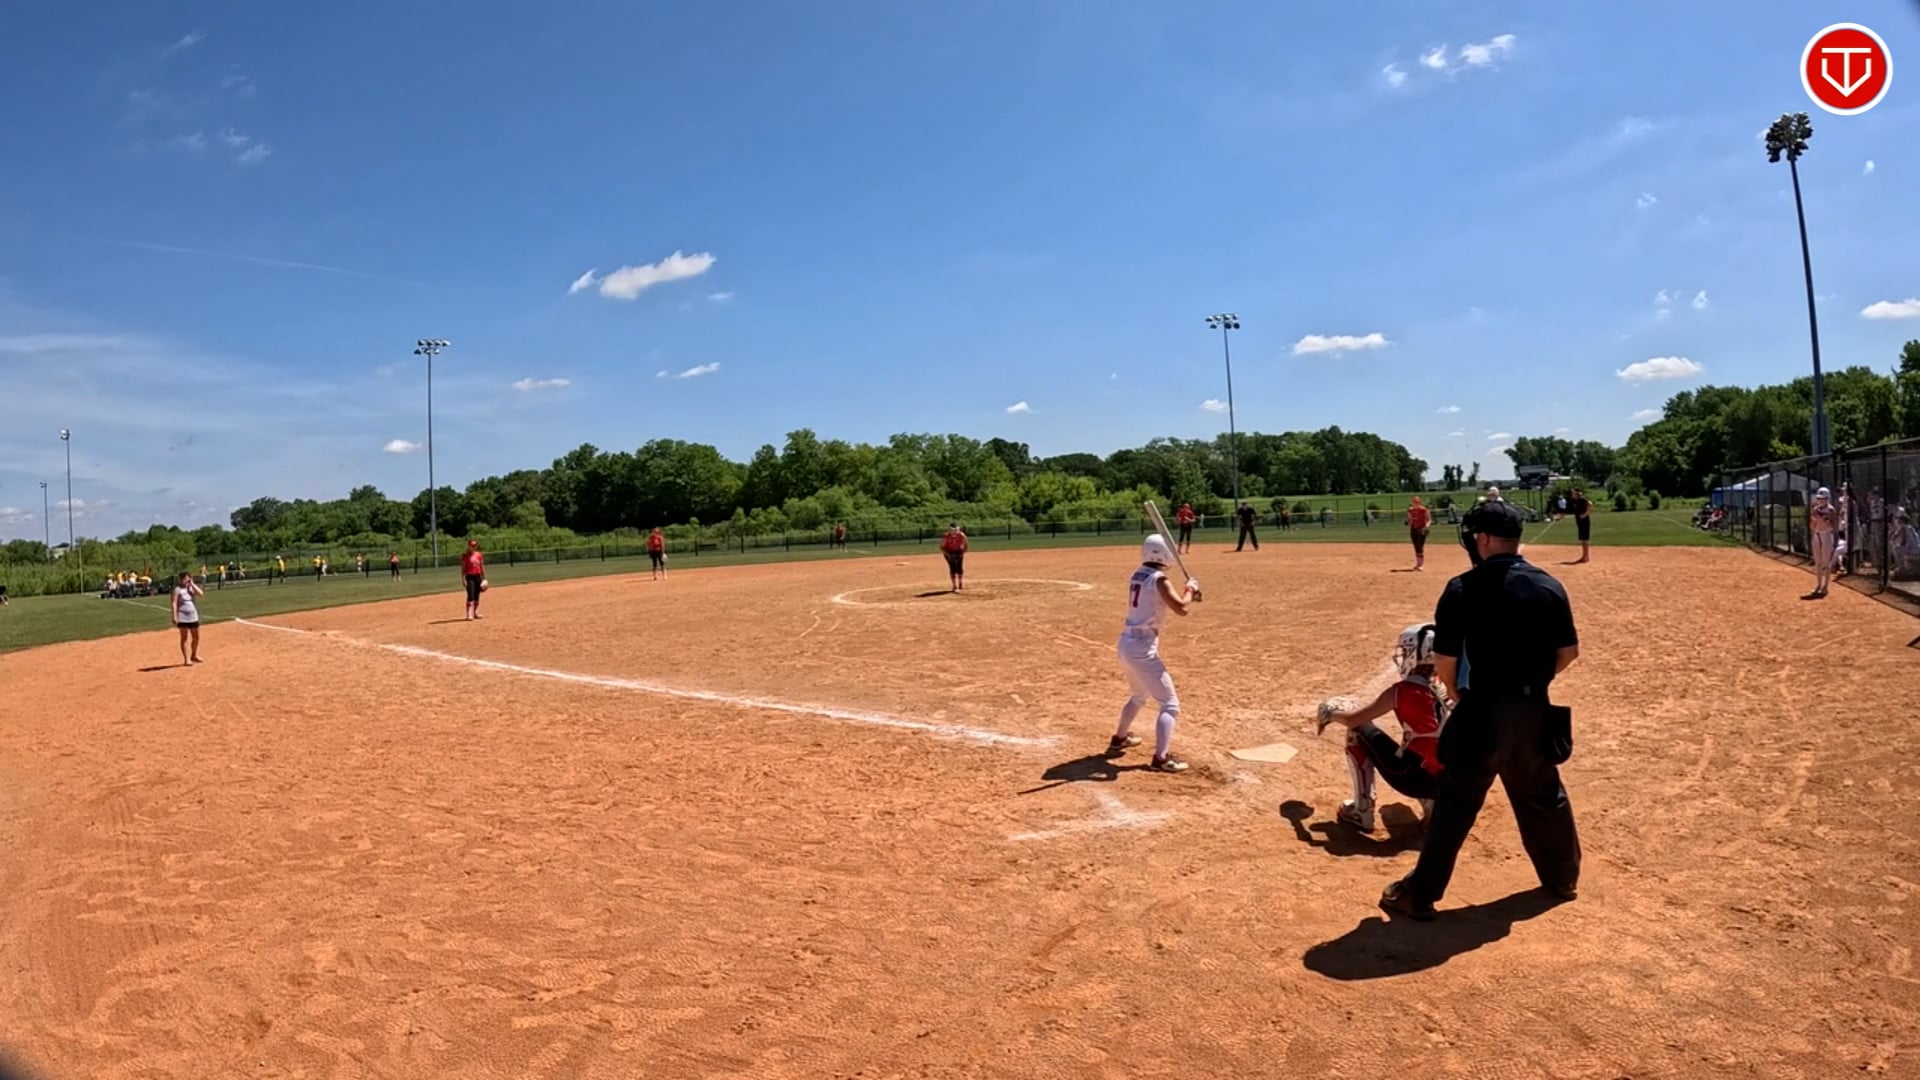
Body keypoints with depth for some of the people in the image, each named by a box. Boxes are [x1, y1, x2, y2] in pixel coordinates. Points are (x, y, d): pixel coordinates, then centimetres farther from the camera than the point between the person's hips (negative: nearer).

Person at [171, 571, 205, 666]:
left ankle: (194, 655, 31)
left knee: (196, 636, 14)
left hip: (193, 616, 6)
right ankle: (186, 660, -4)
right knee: (185, 638, -4)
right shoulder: (177, 589, -6)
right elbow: (174, 603, -12)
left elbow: (201, 593, -6)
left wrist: (192, 584, -5)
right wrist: (174, 616, -19)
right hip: (183, 617, -6)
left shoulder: (191, 588, 11)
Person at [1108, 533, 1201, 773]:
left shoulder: (1136, 577, 11)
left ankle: (1119, 739, 45)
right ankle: (1161, 758, -11)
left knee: (1140, 695, 32)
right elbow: (1180, 608, -23)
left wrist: (1186, 594, 11)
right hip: (1143, 648, -9)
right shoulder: (1159, 579, -14)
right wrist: (1191, 589, -5)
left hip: (1126, 643, 9)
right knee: (1170, 703, -3)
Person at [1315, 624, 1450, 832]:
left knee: (1358, 730, 8)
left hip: (1414, 779, -6)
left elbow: (1352, 720, -4)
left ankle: (1361, 811, 8)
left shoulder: (1400, 691, -10)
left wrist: (1329, 713, 16)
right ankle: (1432, 805, 16)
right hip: (1443, 782, 7)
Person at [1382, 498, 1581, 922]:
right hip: (1533, 710, 5)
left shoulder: (1464, 588, -15)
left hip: (1482, 711, -5)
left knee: (1455, 803, 1)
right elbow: (1568, 652, 6)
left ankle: (1420, 895, 8)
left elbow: (1444, 658, -12)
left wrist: (1455, 694, 7)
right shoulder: (1549, 586, 0)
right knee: (1543, 795, 24)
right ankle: (1563, 878, 41)